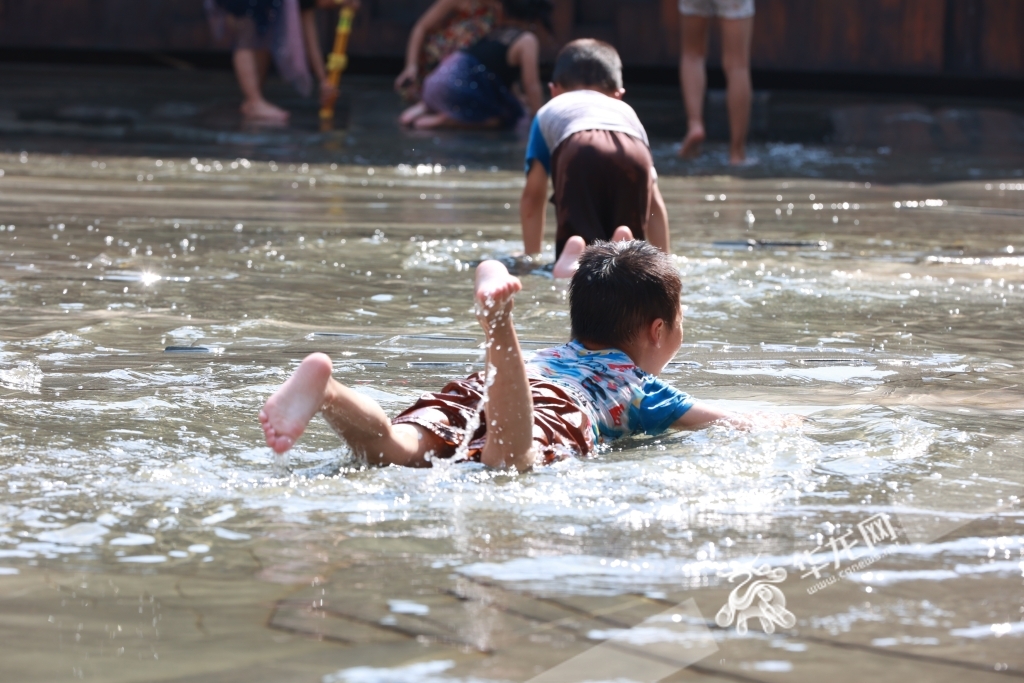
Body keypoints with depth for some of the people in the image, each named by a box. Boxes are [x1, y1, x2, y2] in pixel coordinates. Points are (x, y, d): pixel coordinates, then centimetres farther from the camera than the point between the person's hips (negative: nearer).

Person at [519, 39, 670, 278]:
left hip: (581, 153, -1)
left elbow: (533, 195, 36)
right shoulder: (627, 111, 45)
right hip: (634, 157, 1)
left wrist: (531, 258, 44)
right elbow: (655, 201, 41)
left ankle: (575, 255, -33)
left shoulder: (548, 112, 42)